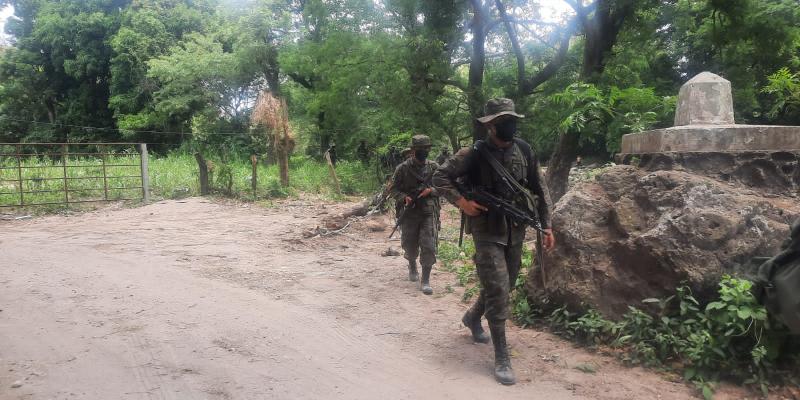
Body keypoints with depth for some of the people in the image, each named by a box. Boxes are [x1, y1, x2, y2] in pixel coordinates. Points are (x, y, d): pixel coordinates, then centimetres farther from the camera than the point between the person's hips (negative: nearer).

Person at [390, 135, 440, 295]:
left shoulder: (434, 167, 1)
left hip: (429, 213, 0)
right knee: (410, 246, 13)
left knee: (429, 246, -10)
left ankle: (425, 280, -2)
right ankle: (412, 267, 44)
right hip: (409, 213, 0)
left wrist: (431, 190, -13)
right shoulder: (403, 168, -3)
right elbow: (394, 189, 2)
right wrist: (404, 197, -18)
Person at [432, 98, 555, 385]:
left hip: (516, 231, 6)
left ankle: (472, 317, 46)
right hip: (487, 231, -5)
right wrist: (461, 202, -19)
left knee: (505, 285, 18)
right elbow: (439, 178, -6)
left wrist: (546, 225, 5)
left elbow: (538, 190, 8)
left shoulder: (524, 151, 2)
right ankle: (502, 358, -1)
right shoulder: (474, 154, -11)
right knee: (498, 289, -9)